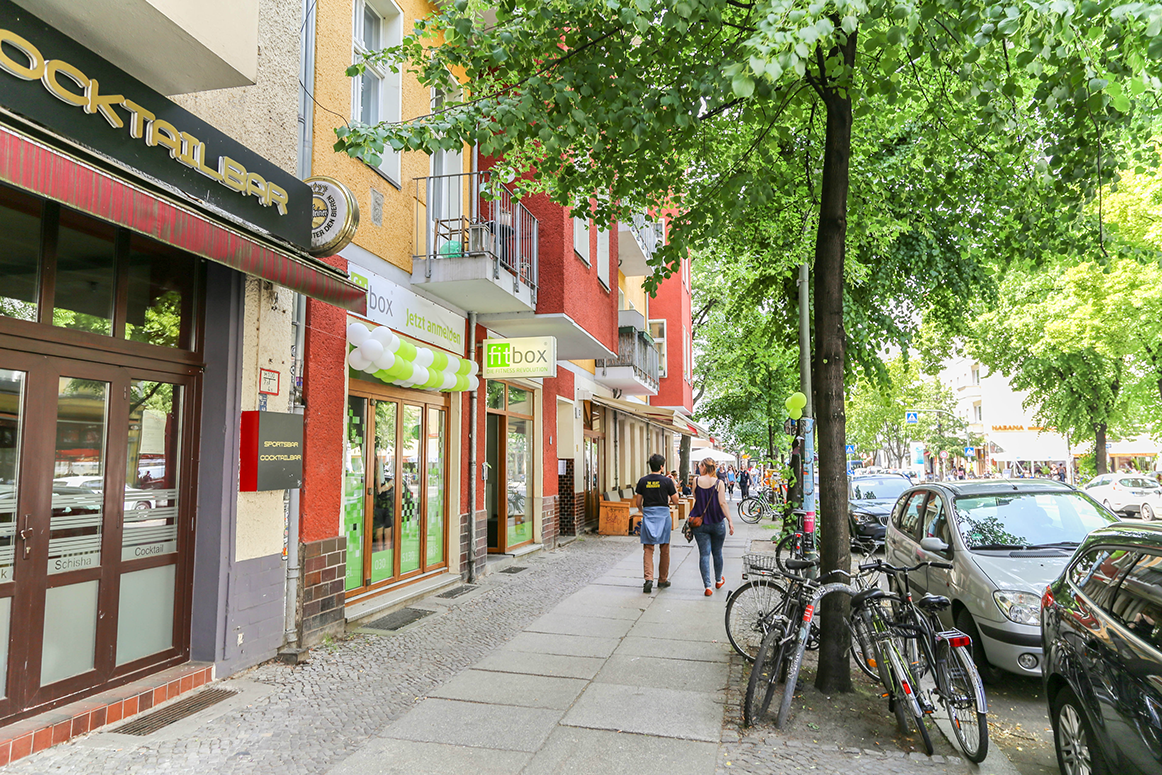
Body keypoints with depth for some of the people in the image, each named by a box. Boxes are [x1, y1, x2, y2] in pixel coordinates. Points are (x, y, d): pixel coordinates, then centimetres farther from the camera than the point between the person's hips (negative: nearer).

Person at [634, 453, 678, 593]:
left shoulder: (643, 481, -1)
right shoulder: (667, 481, -7)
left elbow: (638, 503, 3)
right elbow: (676, 501, -3)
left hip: (648, 515, 1)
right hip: (663, 515, -1)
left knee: (648, 549, 4)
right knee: (664, 550, 12)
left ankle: (649, 578, -12)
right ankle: (663, 580, 21)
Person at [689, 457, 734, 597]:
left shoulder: (696, 481, -5)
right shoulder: (719, 483, -7)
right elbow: (723, 503, -13)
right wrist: (730, 521, -11)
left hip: (700, 523, 0)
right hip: (717, 523, 1)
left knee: (704, 554, 1)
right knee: (717, 553, 17)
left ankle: (707, 586, -7)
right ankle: (719, 580, 35)